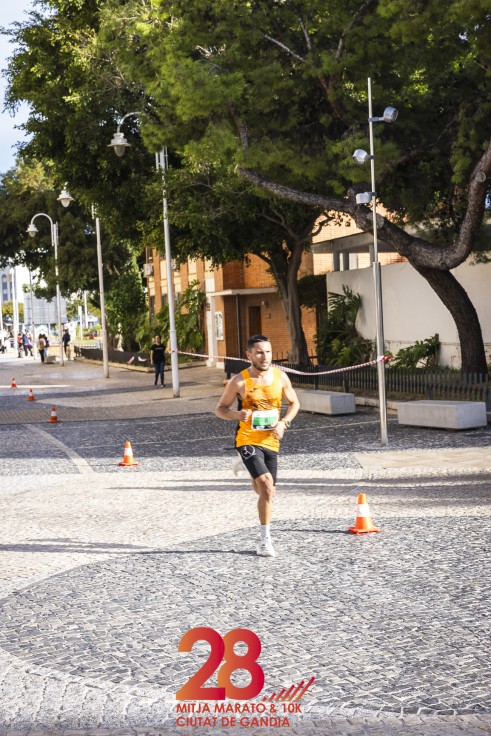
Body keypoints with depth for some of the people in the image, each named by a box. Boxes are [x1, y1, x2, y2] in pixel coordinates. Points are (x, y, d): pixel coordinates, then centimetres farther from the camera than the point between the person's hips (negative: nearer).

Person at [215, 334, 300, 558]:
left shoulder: (281, 377, 0)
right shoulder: (239, 381, -10)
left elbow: (294, 403, 15)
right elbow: (220, 409, -1)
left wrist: (284, 423, -4)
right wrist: (237, 414, -22)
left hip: (271, 441, 5)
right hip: (247, 439, -4)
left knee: (265, 490, 15)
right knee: (267, 485, -23)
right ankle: (265, 540, -15)